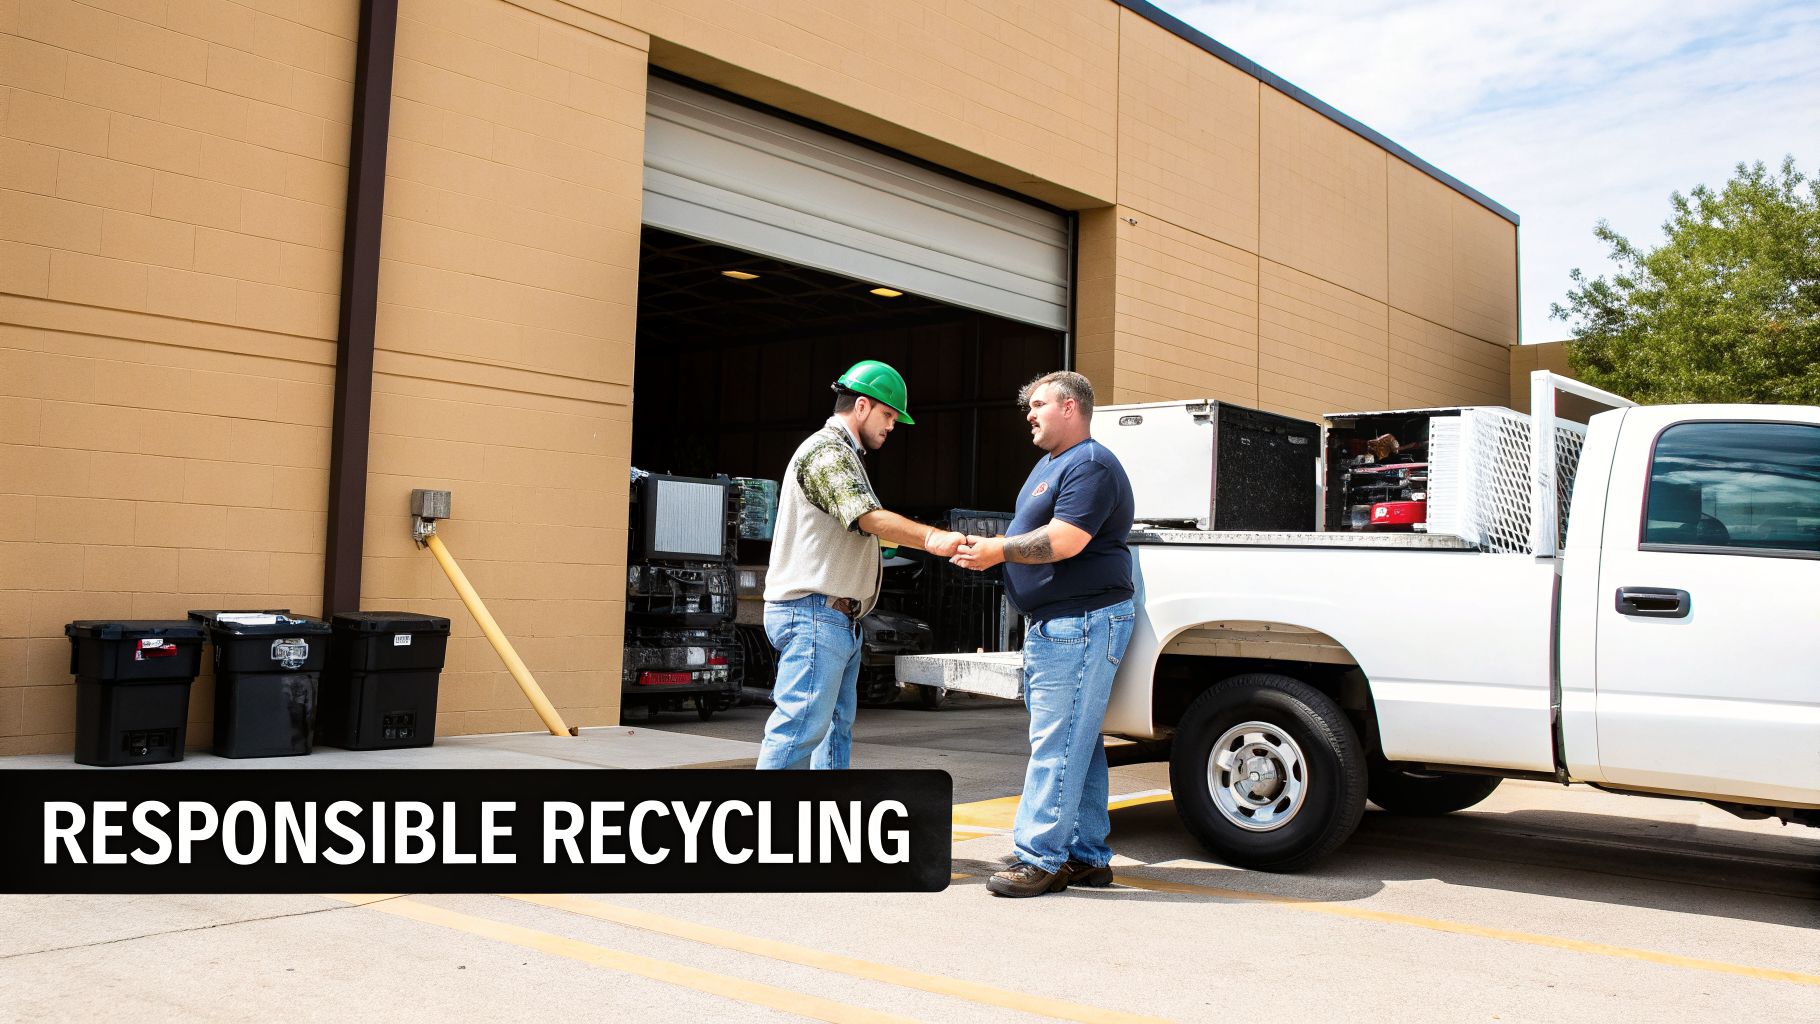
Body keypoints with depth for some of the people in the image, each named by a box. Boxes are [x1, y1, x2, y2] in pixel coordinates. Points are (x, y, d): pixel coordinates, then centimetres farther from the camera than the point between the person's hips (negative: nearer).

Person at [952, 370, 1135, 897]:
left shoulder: (1090, 466, -13)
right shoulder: (1051, 464, 21)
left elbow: (1064, 540, -23)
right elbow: (1035, 535, 24)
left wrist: (998, 550, -14)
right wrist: (991, 547, 7)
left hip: (1081, 622, -11)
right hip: (1053, 625, 11)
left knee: (1057, 744, -9)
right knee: (1076, 743, 12)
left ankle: (1040, 859, -5)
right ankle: (1087, 856, 19)